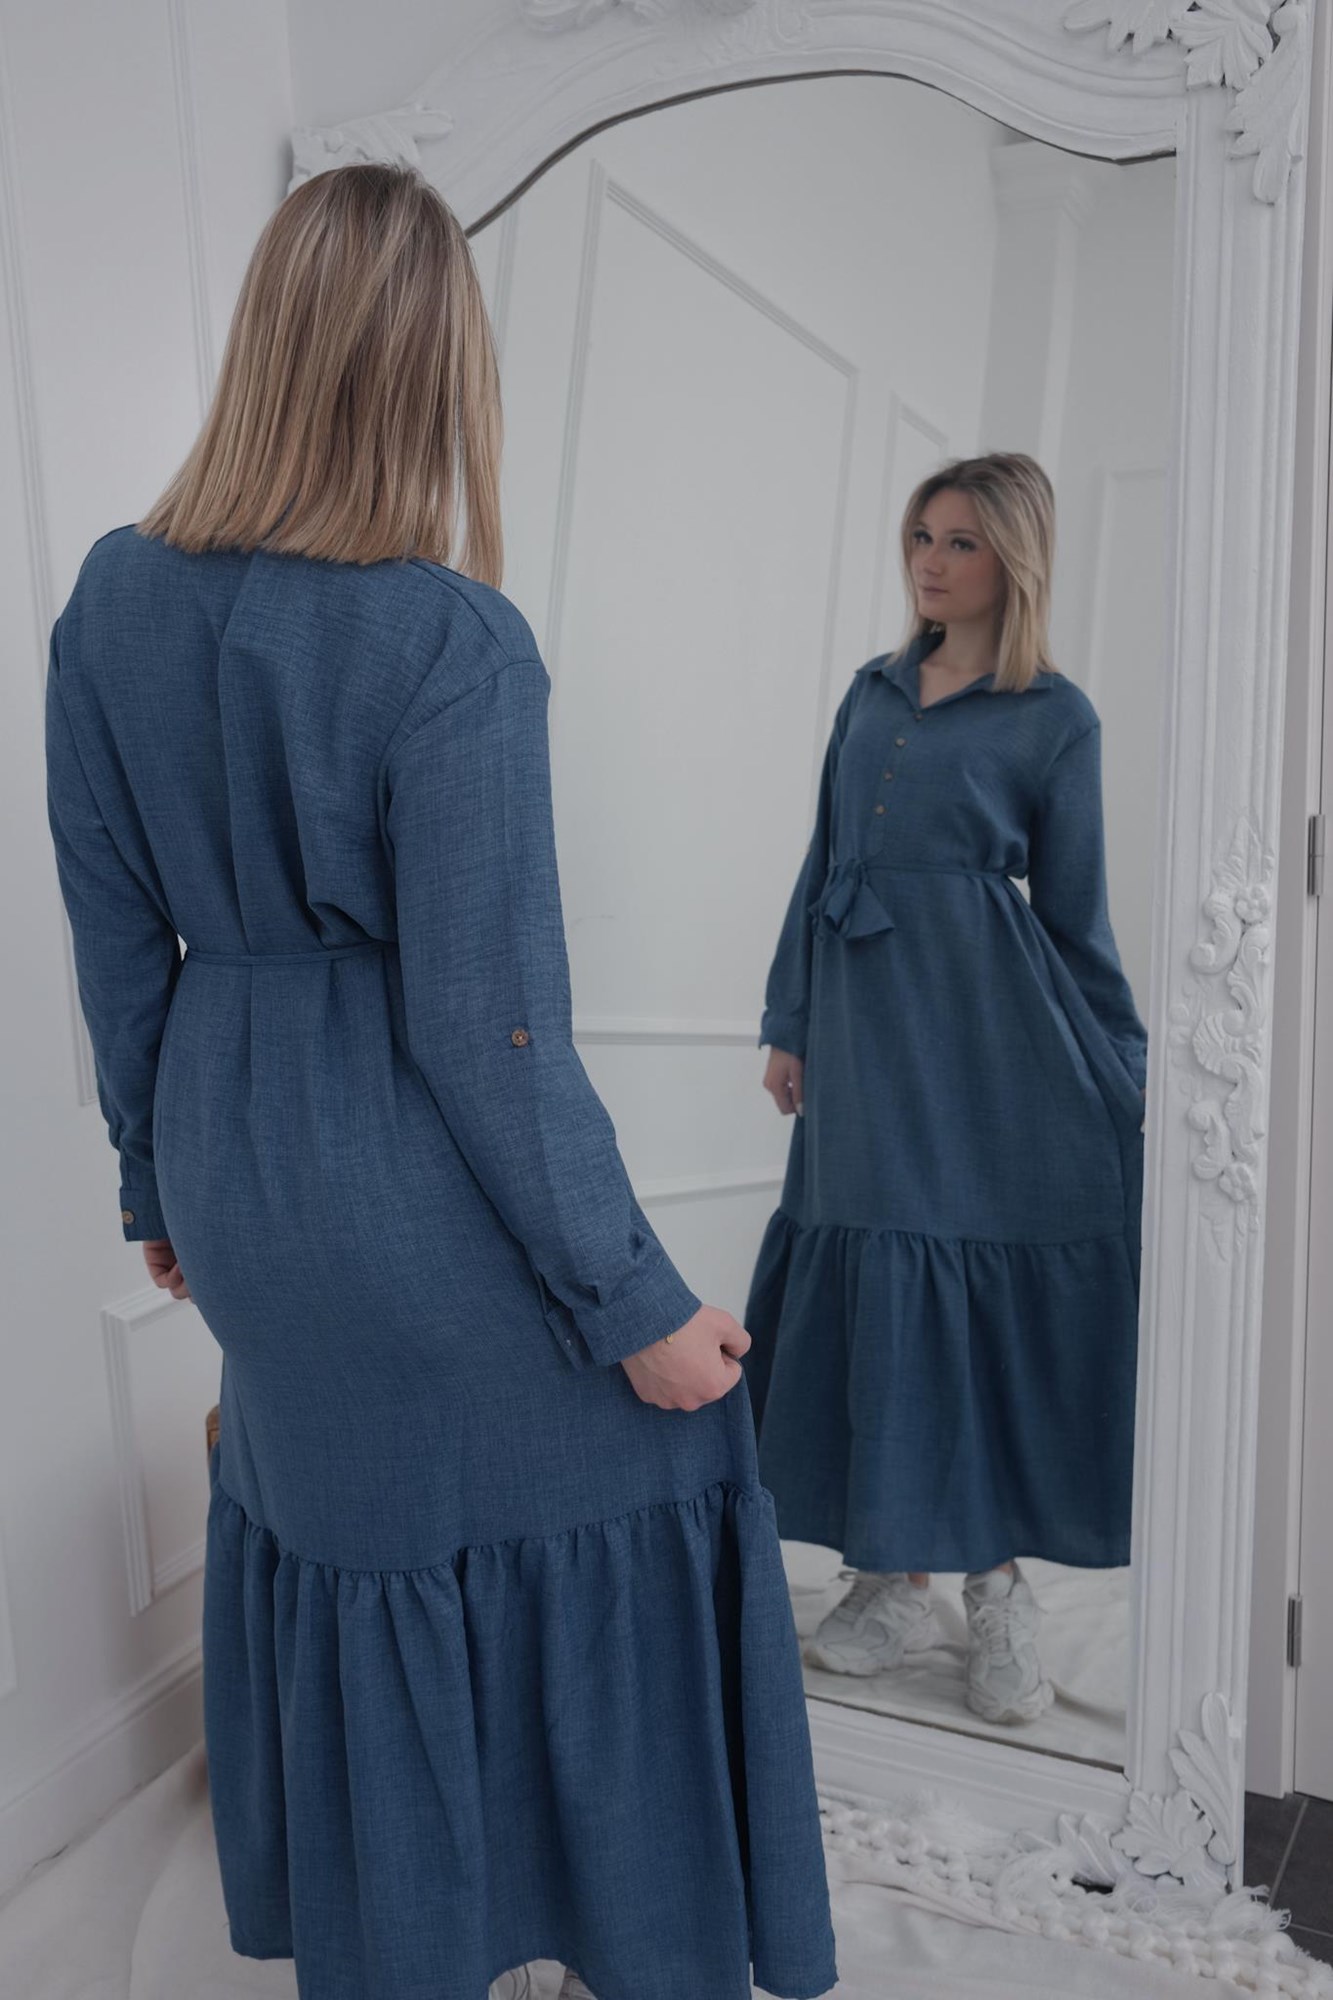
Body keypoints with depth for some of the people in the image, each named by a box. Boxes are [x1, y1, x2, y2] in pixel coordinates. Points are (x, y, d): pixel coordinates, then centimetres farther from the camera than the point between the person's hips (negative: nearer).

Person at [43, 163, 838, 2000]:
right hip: (418, 1184, -6)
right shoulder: (454, 644, -21)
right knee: (627, 1466, 17)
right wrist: (637, 1304, -10)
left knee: (332, 1523, 26)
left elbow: (118, 939, 4)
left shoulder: (115, 597, -2)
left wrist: (162, 1181, 18)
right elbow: (483, 1027, -20)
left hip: (237, 1168, 7)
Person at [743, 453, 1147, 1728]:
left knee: (995, 1285, -2)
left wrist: (1129, 1074, 4)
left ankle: (996, 1586, 17)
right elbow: (822, 865, 14)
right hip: (864, 1019, 4)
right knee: (870, 1281, 5)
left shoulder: (1056, 717, 1)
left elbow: (1074, 911, 4)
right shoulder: (873, 690, 14)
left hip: (988, 1022, -4)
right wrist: (789, 1024, 11)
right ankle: (894, 1580, 19)